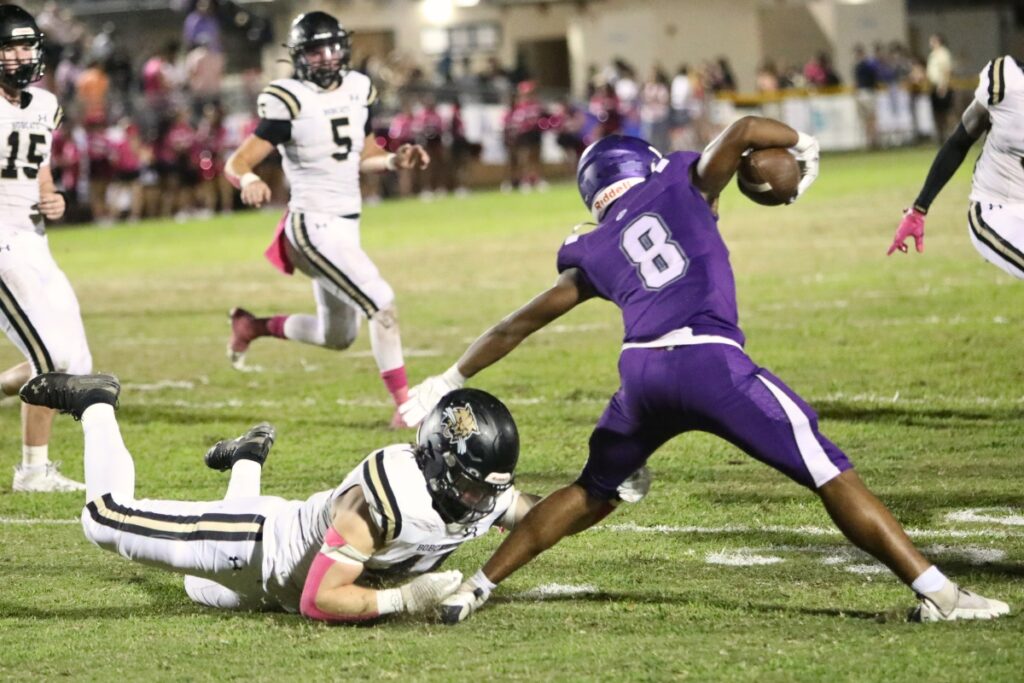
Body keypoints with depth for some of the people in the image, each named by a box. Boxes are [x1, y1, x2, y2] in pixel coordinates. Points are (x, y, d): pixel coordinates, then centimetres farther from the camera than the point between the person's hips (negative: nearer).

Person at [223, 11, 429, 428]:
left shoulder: (358, 90, 7)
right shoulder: (289, 102, -14)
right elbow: (236, 163, -16)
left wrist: (397, 160, -1)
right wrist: (249, 181, -39)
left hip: (346, 227, 8)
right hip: (315, 226, -8)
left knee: (337, 337, 18)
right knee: (383, 307, -17)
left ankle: (254, 325, 37)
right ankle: (406, 406, -11)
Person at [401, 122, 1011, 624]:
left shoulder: (595, 253, 25)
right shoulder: (684, 187, 18)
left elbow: (519, 325, 28)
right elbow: (744, 132, 3)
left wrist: (452, 380, 38)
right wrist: (802, 146, 23)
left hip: (642, 372, 4)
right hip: (711, 361, -4)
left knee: (592, 494, 28)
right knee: (832, 476, -1)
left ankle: (475, 589, 28)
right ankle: (938, 593, -8)